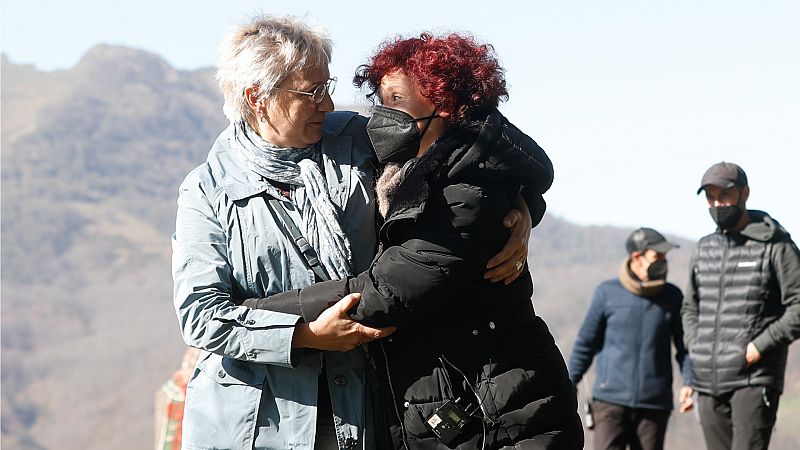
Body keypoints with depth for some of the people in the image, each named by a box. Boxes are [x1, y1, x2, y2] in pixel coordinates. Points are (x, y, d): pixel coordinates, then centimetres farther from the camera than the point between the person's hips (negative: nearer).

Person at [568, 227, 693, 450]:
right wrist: (569, 383, 5)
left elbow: (684, 345, 8)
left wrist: (688, 382, -7)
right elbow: (586, 343, 8)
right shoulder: (607, 293, 1)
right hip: (611, 398, -2)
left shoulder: (672, 296, 5)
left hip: (655, 404, 2)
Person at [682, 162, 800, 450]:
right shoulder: (704, 249, 16)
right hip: (708, 382, 6)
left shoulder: (775, 246, -3)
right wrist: (695, 347, 8)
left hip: (754, 380, -6)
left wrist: (760, 346, -15)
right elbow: (690, 307, 26)